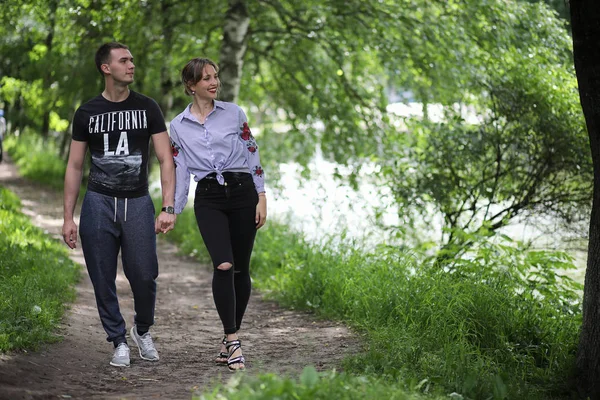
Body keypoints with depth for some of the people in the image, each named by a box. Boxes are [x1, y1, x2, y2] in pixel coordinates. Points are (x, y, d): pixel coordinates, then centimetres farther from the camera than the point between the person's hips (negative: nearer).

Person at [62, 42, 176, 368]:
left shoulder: (147, 108, 3)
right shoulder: (87, 113, 4)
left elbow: (166, 160, -1)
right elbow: (74, 167, 7)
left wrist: (168, 208, -12)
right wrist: (68, 218, 1)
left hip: (137, 203, 0)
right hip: (98, 204, 0)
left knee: (144, 276, -4)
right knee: (103, 279, 2)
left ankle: (143, 331, 23)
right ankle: (118, 341, 18)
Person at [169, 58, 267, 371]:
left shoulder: (233, 113, 5)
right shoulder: (178, 126, 7)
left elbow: (253, 156, 6)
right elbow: (179, 171, 10)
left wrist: (262, 198, -1)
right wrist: (171, 212, 5)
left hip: (242, 192, 1)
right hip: (208, 198, -1)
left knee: (241, 268, 3)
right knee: (223, 265, -19)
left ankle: (231, 337, 18)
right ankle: (232, 341, -14)